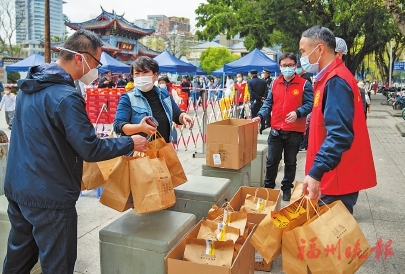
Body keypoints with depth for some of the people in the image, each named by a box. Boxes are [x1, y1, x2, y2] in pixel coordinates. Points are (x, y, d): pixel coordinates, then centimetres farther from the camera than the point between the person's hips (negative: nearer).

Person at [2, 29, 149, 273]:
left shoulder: (30, 84, 6)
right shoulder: (66, 96, -22)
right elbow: (90, 150, -21)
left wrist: (92, 134, 19)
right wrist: (130, 143, -9)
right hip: (49, 196, -9)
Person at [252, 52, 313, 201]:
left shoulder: (304, 84, -3)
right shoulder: (274, 83, 8)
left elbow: (309, 104, -7)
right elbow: (268, 102, 10)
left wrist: (297, 113, -25)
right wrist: (260, 115, -6)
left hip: (295, 131, -2)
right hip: (276, 130, 3)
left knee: (290, 162, 12)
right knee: (271, 161, 9)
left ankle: (287, 189, 27)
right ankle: (268, 187, 25)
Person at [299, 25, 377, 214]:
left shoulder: (336, 81, -18)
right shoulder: (330, 78, 14)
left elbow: (339, 134, -28)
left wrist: (316, 172, -34)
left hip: (338, 177, -10)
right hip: (336, 175, 10)